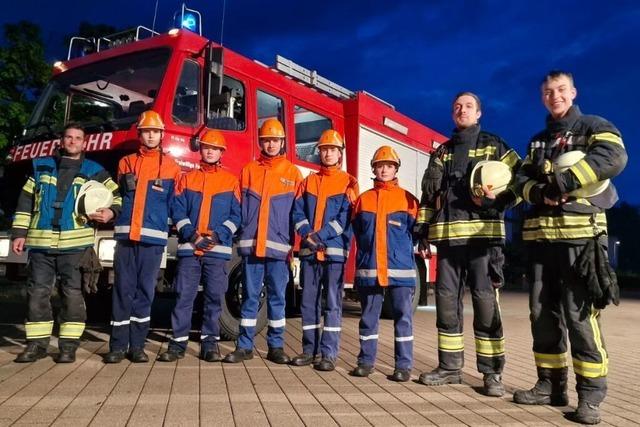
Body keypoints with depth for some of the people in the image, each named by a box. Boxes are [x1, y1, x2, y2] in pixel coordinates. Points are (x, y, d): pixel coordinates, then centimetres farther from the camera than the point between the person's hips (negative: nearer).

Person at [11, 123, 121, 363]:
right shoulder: (41, 166, 15)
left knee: (72, 293, -1)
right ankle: (37, 344, 14)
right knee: (37, 292, 4)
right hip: (40, 242, 2)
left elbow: (116, 196, 11)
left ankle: (69, 345, 7)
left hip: (75, 244, -2)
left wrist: (111, 212, -11)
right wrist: (19, 233, 8)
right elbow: (25, 201, 14)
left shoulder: (94, 171, 9)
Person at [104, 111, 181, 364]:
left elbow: (174, 204, 9)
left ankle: (137, 346, 11)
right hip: (125, 235, 1)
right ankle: (118, 345, 7)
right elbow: (117, 196, 20)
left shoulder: (171, 167, 10)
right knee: (123, 290, 1)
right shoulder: (126, 162, 15)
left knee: (144, 291, 3)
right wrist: (126, 184, 1)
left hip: (154, 238, -1)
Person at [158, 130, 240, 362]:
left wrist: (218, 235, -10)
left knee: (214, 297, 2)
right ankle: (178, 342, 8)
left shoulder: (231, 180, 10)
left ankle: (210, 342, 11)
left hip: (218, 249, 0)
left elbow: (236, 215, 4)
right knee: (184, 296, 0)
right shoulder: (187, 178, 13)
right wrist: (190, 234, -10)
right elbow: (178, 210, 6)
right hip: (188, 247, 1)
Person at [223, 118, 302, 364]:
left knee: (277, 297, 6)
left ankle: (276, 346, 15)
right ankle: (244, 346, 13)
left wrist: (294, 245, -1)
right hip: (251, 245, 1)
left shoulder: (292, 173, 8)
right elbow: (239, 207, 10)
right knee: (250, 296, 5)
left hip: (279, 246, -1)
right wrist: (242, 234, 0)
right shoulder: (248, 170, 11)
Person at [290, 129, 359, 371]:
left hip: (335, 250, -4)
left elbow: (347, 217, -7)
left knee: (332, 303, -2)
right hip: (308, 251, 4)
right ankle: (309, 350, 17)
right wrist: (307, 234, -10)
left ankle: (329, 353, 3)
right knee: (308, 301, 7)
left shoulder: (348, 183, 4)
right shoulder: (309, 181, 16)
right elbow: (298, 211, 8)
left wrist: (321, 235, -16)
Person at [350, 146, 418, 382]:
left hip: (401, 269, -2)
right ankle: (366, 361, 19)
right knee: (368, 317, 9)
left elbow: (415, 231, 6)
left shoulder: (407, 199, 5)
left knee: (403, 317, 1)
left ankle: (403, 365, 8)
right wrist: (367, 253, 9)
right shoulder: (363, 199, 11)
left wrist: (400, 250, 2)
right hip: (369, 268, 2)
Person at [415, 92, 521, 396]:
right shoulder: (442, 152, 20)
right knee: (446, 299, 4)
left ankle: (492, 373, 3)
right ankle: (450, 367, 14)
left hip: (483, 233, -4)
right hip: (447, 235, 4)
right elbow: (429, 195, 19)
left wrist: (498, 198, -14)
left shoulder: (494, 146, 9)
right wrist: (423, 232, 12)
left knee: (485, 301, -6)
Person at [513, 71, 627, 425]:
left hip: (580, 233, -6)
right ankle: (551, 385, 18)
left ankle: (590, 395, 1)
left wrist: (564, 181, -18)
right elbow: (521, 178, 13)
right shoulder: (537, 141, 23)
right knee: (543, 313, 7)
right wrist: (538, 191, -9)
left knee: (579, 314, -9)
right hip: (540, 235, 6)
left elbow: (614, 157, -14)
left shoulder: (594, 127, 6)